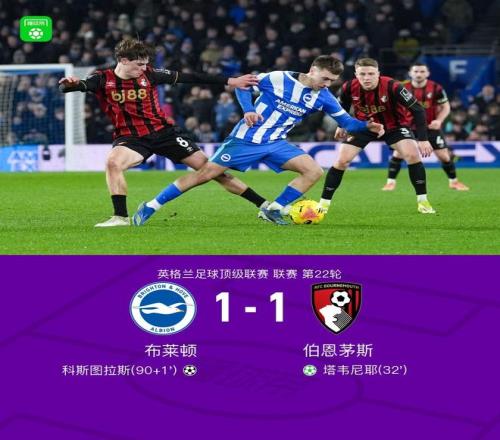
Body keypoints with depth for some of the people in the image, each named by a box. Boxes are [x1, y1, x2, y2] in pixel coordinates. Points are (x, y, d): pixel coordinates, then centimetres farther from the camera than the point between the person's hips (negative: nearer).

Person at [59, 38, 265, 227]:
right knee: (113, 163, -33)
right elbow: (78, 86, -22)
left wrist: (229, 81, 1)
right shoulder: (103, 79, -8)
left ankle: (262, 204, 7)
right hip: (130, 137, -1)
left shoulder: (149, 75, -5)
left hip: (163, 132, 1)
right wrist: (70, 84, -49)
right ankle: (121, 217, -22)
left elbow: (188, 77, 1)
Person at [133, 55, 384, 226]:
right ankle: (150, 207, 0)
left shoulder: (323, 97, -2)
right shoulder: (278, 79, -15)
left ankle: (273, 210, -2)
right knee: (205, 174, -9)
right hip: (246, 139, -5)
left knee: (314, 171, -10)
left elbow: (346, 122, 2)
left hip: (275, 144, 5)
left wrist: (368, 127, -16)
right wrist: (248, 110, -21)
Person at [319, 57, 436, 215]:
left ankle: (422, 201, -9)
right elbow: (342, 107, 4)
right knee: (341, 161, -9)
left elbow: (417, 110, -27)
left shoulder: (392, 87, -33)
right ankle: (324, 203, 3)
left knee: (413, 155, -23)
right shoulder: (349, 88, -23)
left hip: (394, 125, -2)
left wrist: (423, 139, -29)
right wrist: (342, 125, 6)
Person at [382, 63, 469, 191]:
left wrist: (439, 120, -18)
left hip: (431, 127, 0)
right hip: (410, 127, 0)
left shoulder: (436, 88, -11)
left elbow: (445, 107, -1)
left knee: (444, 155, -1)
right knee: (398, 153, -12)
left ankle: (453, 181, 19)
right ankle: (390, 182, 1)